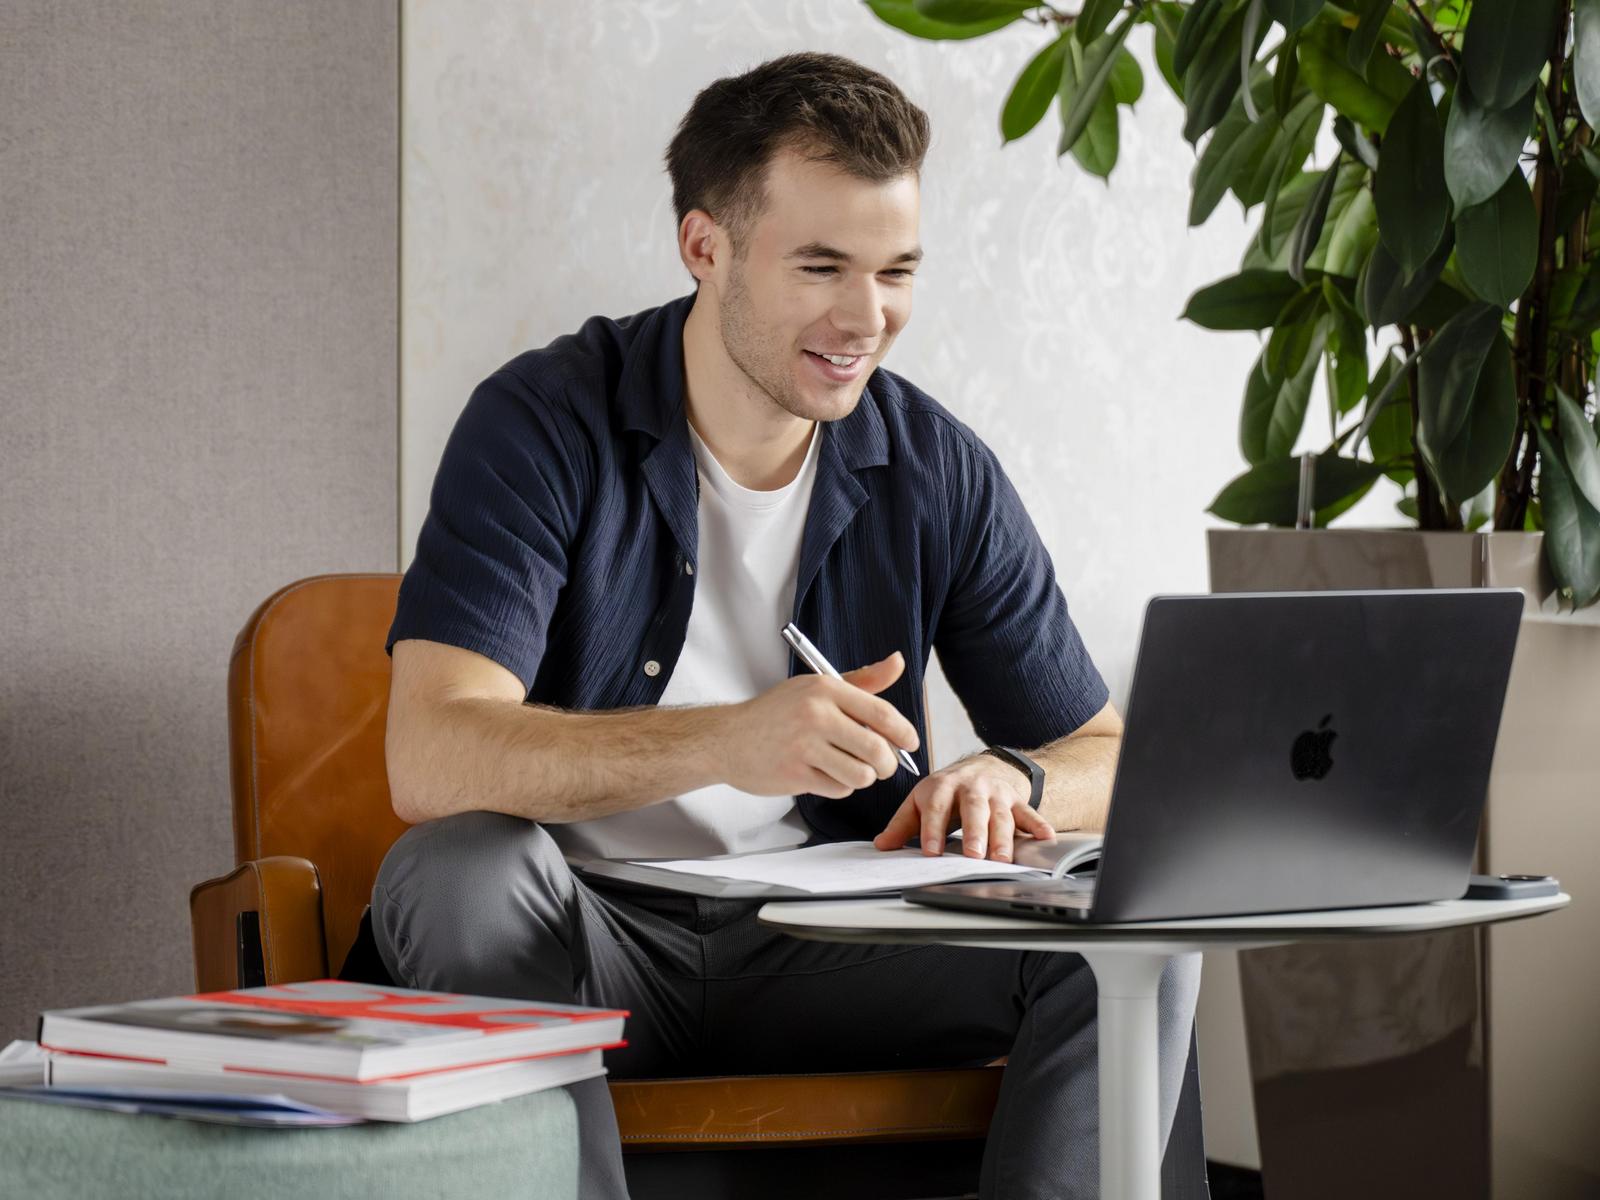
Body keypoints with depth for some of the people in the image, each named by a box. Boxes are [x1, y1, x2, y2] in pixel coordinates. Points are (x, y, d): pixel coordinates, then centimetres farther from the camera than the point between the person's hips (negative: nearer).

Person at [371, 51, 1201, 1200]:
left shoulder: (937, 470, 1)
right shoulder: (545, 424, -11)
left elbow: (1114, 755, 7)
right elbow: (430, 758, -24)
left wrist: (1013, 781, -19)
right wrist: (723, 741, -39)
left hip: (824, 945, 3)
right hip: (591, 937, -3)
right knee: (462, 868, -35)